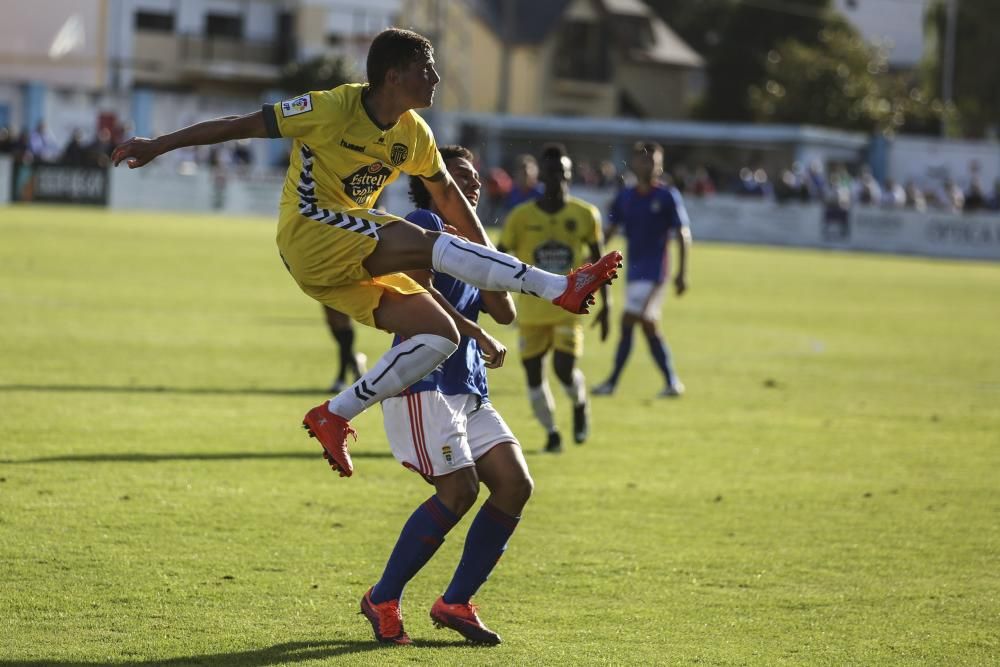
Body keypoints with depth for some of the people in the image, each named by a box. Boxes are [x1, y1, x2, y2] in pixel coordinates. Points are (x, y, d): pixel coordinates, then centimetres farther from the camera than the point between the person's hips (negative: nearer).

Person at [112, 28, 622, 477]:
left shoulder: (413, 135, 6)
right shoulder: (333, 109, -13)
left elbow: (448, 196, 21)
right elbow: (242, 126, -8)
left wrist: (489, 260, 18)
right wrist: (158, 146, -6)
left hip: (358, 257, 8)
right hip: (311, 233, -8)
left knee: (439, 334, -9)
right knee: (427, 245, -28)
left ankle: (336, 416, -4)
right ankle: (559, 289, -32)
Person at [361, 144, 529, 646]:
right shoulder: (424, 224, -1)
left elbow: (505, 313, 13)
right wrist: (481, 336, -11)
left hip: (469, 391, 9)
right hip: (422, 383, -9)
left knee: (515, 484, -6)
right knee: (460, 489, -20)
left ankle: (454, 603, 3)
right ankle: (383, 600, -5)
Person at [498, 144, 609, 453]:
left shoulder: (585, 215, -2)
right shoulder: (521, 217, -6)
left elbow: (598, 261, 8)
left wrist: (605, 305, 8)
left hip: (569, 308, -1)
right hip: (531, 309, 1)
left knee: (565, 369, -15)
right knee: (534, 375, 2)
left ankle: (580, 403, 19)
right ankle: (551, 432, 24)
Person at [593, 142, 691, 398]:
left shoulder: (668, 196, -5)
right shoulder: (625, 197, 9)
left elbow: (683, 235, -5)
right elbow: (611, 230, 16)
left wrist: (681, 273, -11)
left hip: (653, 271, -6)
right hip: (633, 269, 6)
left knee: (628, 322, -12)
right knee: (648, 327, 7)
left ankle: (612, 382, -7)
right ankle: (672, 382, 13)